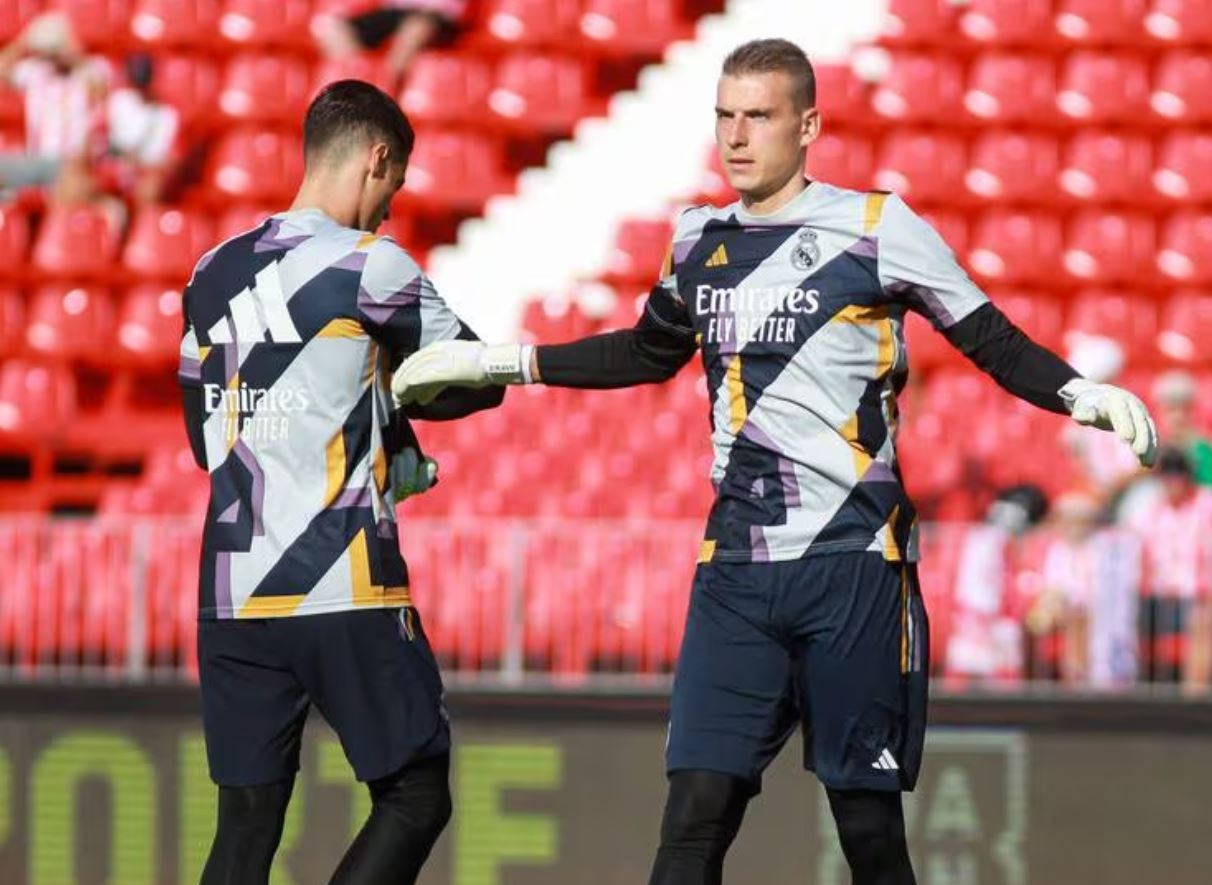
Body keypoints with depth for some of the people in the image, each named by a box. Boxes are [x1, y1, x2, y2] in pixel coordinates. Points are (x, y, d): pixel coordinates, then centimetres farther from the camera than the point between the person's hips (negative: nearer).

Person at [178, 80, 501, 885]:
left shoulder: (214, 276, 12)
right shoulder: (367, 266, -7)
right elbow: (477, 382, 2)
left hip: (232, 593, 6)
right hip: (344, 592, -6)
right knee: (415, 797, 4)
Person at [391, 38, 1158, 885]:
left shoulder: (876, 228, -4)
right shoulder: (700, 241, 12)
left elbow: (992, 341, -1)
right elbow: (649, 353, 30)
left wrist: (1082, 394, -20)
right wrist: (495, 362, 30)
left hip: (852, 566, -4)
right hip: (736, 570, 4)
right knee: (695, 815, -5)